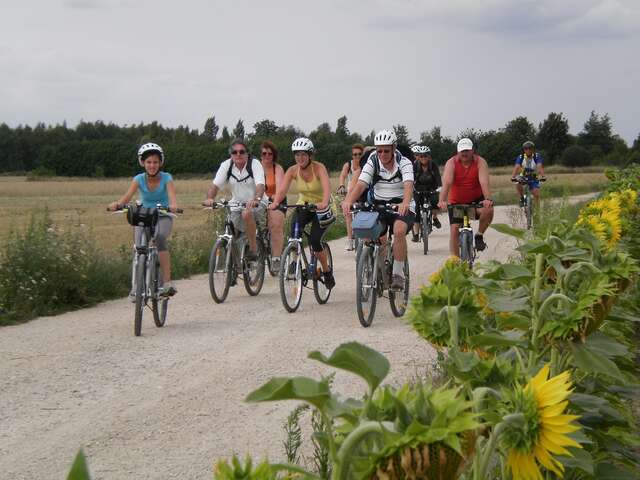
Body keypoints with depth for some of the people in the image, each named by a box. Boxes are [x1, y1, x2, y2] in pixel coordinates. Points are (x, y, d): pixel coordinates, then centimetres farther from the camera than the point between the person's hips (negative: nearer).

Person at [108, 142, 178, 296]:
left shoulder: (166, 178, -9)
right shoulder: (139, 179, -6)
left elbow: (172, 194, -28)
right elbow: (128, 196, -21)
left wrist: (173, 205, -51)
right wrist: (117, 204, -44)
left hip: (163, 217, -2)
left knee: (160, 237, -33)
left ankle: (167, 283, -34)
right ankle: (137, 285, -12)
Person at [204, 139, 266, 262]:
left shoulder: (254, 164, -14)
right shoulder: (226, 165, -4)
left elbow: (260, 185, -28)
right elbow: (215, 185, -12)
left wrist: (256, 199, -48)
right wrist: (210, 198, -34)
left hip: (256, 205, -4)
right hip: (236, 206, 4)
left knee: (246, 213, -35)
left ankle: (253, 248, -21)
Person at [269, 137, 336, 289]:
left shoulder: (319, 168, -21)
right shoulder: (293, 171, -11)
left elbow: (327, 187, -38)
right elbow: (282, 189, -23)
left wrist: (324, 203, -58)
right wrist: (275, 203, -44)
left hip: (320, 207, -3)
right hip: (303, 206, 3)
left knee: (315, 241, -15)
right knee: (294, 233, -26)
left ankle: (327, 272, 9)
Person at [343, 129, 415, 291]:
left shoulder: (404, 163, -12)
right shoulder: (372, 163, -5)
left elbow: (408, 185, -30)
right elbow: (360, 185, -19)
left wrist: (405, 203, -52)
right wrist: (348, 201, -40)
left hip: (402, 208, -3)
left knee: (399, 231, -32)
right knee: (378, 239, -19)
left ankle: (398, 273, -20)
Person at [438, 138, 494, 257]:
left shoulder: (480, 162, -13)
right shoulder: (451, 163, -14)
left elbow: (484, 182, -27)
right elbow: (446, 183, -28)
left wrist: (488, 199, -45)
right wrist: (442, 201, -45)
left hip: (476, 199, 0)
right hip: (456, 202, 0)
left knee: (488, 210, -29)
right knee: (454, 229, -9)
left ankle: (479, 235, -4)